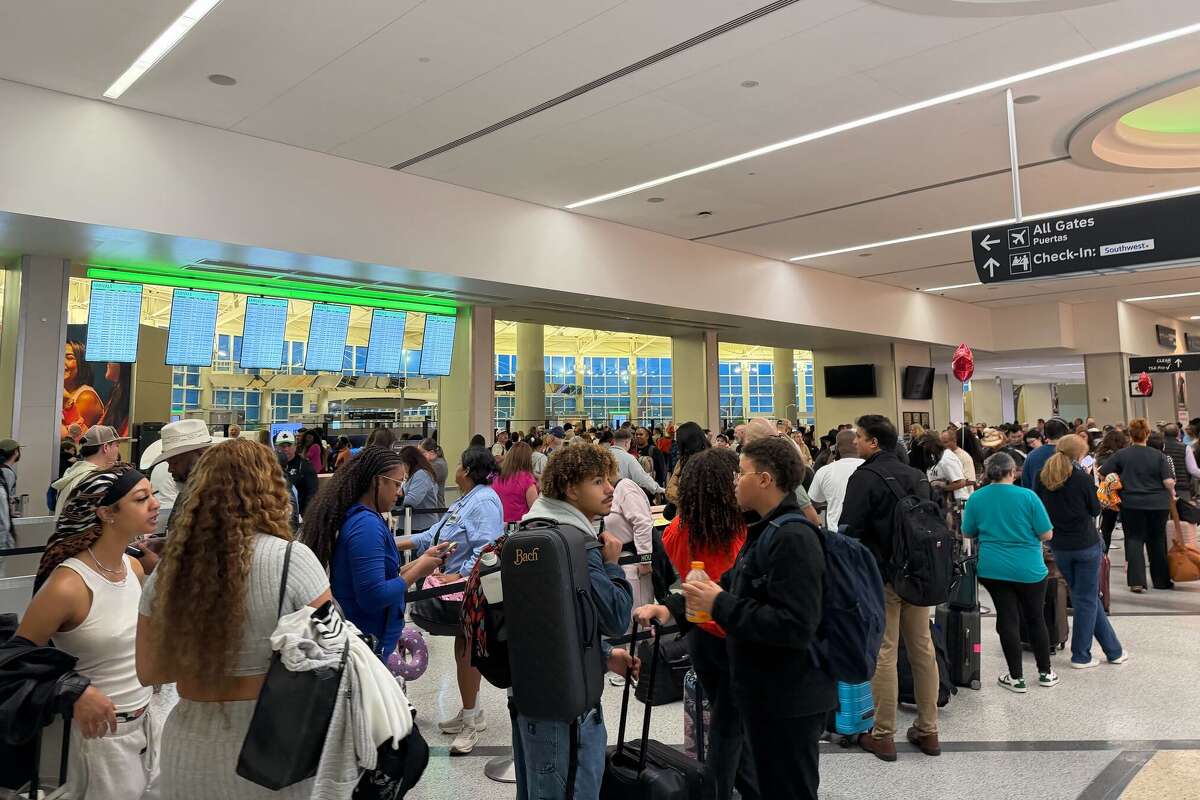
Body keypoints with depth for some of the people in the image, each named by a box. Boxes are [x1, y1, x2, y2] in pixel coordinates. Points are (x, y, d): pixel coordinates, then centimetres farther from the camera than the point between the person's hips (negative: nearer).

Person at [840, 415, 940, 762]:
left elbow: (850, 530, -16)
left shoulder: (865, 477, -12)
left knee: (883, 654, -1)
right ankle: (927, 730, 23)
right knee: (923, 649, 12)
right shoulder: (917, 476, 11)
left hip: (881, 577, -7)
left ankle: (883, 735, 7)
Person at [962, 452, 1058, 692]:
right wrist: (1025, 533, 11)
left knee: (1007, 620, 7)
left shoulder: (976, 498, -4)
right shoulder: (1027, 496, -10)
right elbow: (1047, 535, -8)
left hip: (993, 569, 1)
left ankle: (1016, 678, 13)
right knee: (1036, 619, 15)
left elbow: (968, 533, 6)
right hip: (1029, 569, -1)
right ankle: (1045, 672, 28)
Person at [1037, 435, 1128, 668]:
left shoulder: (1043, 478, -2)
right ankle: (1080, 656, 13)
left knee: (1085, 597, 16)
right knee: (1087, 599, 7)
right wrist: (1090, 482, 3)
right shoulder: (1082, 478, -14)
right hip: (1086, 544, -4)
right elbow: (1095, 509, -2)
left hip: (1059, 547, 4)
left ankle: (1113, 650, 26)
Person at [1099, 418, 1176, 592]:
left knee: (1134, 540, 5)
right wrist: (1172, 495, 9)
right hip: (1158, 504, 1)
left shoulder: (1121, 455, -6)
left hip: (1131, 504, -1)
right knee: (1157, 541, 15)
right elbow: (1169, 481, -10)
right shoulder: (1158, 455, -5)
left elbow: (1102, 473, -7)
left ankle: (1137, 581, -4)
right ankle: (1161, 580, 25)